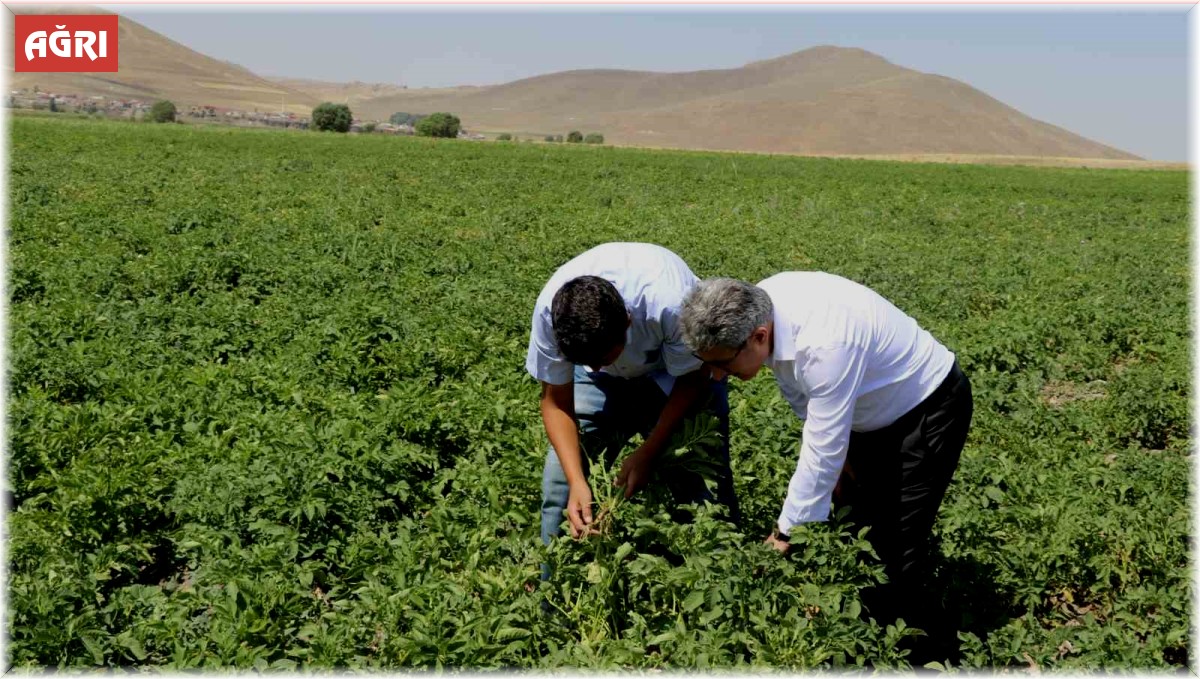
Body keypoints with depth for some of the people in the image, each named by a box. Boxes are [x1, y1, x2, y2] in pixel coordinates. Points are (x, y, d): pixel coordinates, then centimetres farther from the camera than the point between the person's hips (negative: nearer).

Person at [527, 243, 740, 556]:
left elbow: (691, 381, -22)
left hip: (682, 370, -2)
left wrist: (646, 454, -25)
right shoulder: (550, 309, -33)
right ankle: (551, 577, 6)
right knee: (564, 462, -10)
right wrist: (577, 482, -31)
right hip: (606, 380, 3)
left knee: (699, 475, -12)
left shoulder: (669, 306, -42)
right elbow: (556, 401, -20)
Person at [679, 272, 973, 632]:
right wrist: (839, 453, -2)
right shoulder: (754, 309, -17)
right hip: (872, 407, 8)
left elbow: (821, 454, -33)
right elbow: (803, 393, 1)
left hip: (929, 406, -8)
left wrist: (784, 535, -23)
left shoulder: (824, 345, -41)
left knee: (894, 543, -9)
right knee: (853, 524, 10)